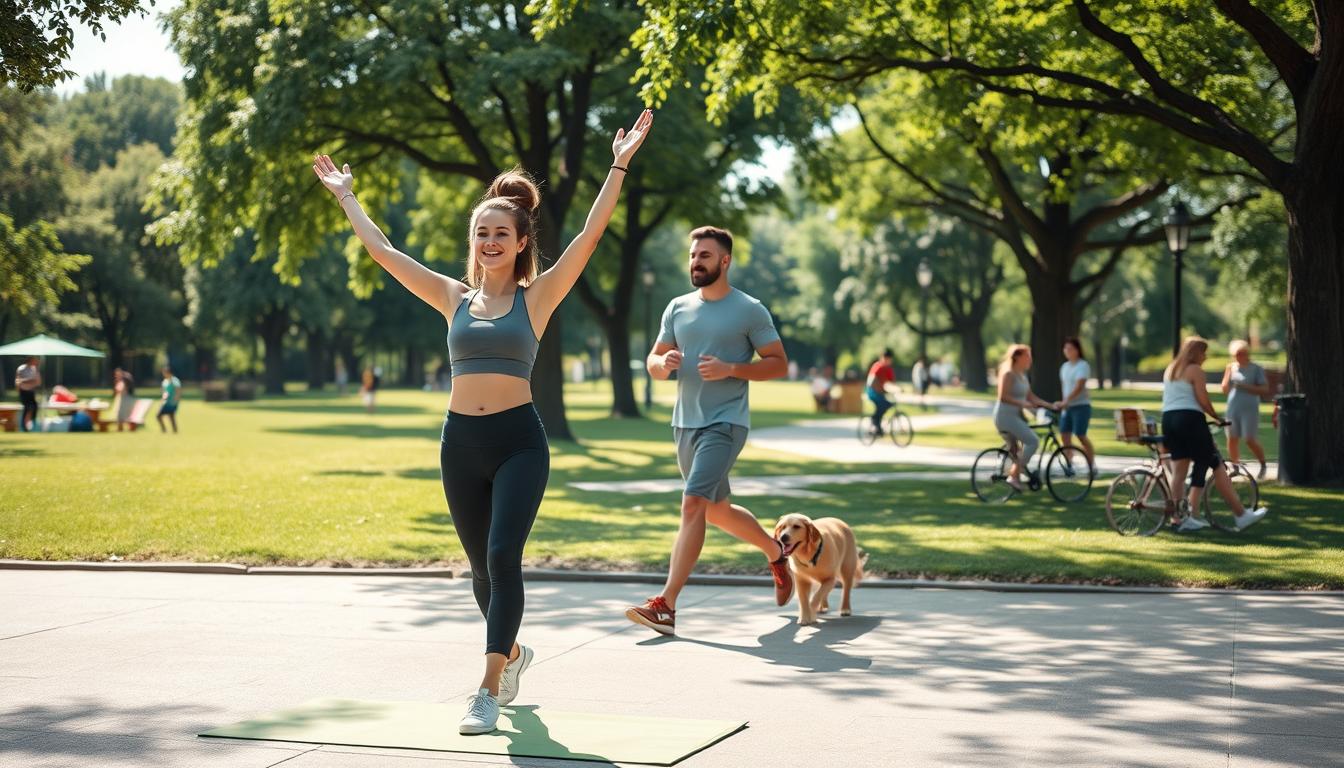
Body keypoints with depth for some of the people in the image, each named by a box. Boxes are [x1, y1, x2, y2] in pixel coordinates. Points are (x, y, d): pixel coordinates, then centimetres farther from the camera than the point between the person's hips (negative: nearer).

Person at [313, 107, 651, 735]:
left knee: (503, 557, -17)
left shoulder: (537, 296, 0)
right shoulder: (453, 297, 9)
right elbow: (381, 249, 15)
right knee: (482, 566, 14)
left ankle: (490, 690, -15)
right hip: (460, 442, 4)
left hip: (518, 441, -4)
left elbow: (590, 235, -8)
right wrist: (344, 196, 21)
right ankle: (511, 653, 40)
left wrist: (619, 166, -13)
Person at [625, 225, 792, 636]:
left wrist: (730, 369, -18)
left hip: (725, 423, -7)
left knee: (693, 503, -20)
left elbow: (778, 364, -4)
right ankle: (775, 550, 45)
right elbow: (653, 360, 16)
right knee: (718, 510, 18)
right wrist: (664, 364, -9)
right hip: (685, 423, 7)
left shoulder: (749, 310, -5)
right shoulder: (677, 308, 11)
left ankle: (666, 605, -24)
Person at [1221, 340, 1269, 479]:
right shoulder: (1231, 368, 10)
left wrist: (1246, 387, -15)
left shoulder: (1256, 369, 0)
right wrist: (1228, 374, -6)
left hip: (1249, 409, -4)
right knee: (1232, 439, 2)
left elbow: (1265, 390, -5)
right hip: (1233, 407, 4)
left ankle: (1263, 465, 13)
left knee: (1251, 440, -8)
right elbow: (1225, 390, 9)